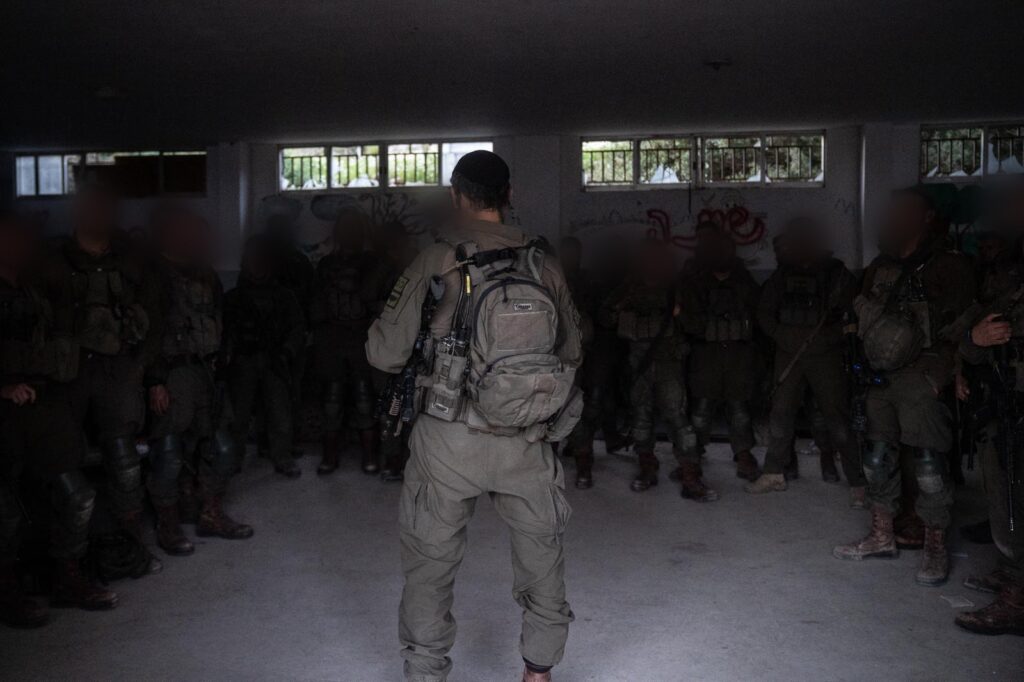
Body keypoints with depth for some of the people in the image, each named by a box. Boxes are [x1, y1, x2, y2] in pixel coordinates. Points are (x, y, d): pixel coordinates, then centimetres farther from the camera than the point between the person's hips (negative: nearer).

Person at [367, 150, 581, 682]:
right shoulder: (543, 264, -1)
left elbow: (384, 354, -6)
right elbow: (571, 351, 8)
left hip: (449, 442, -2)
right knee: (542, 557, 21)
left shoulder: (435, 263, -9)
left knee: (430, 564, 16)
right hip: (528, 443, 3)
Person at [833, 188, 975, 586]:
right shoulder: (880, 268, 15)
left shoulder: (948, 268, -2)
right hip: (883, 378, 6)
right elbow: (865, 321, 20)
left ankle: (936, 549, 9)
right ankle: (882, 537, 23)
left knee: (930, 465, -5)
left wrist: (937, 375, -15)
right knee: (877, 457, 10)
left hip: (922, 379, -6)